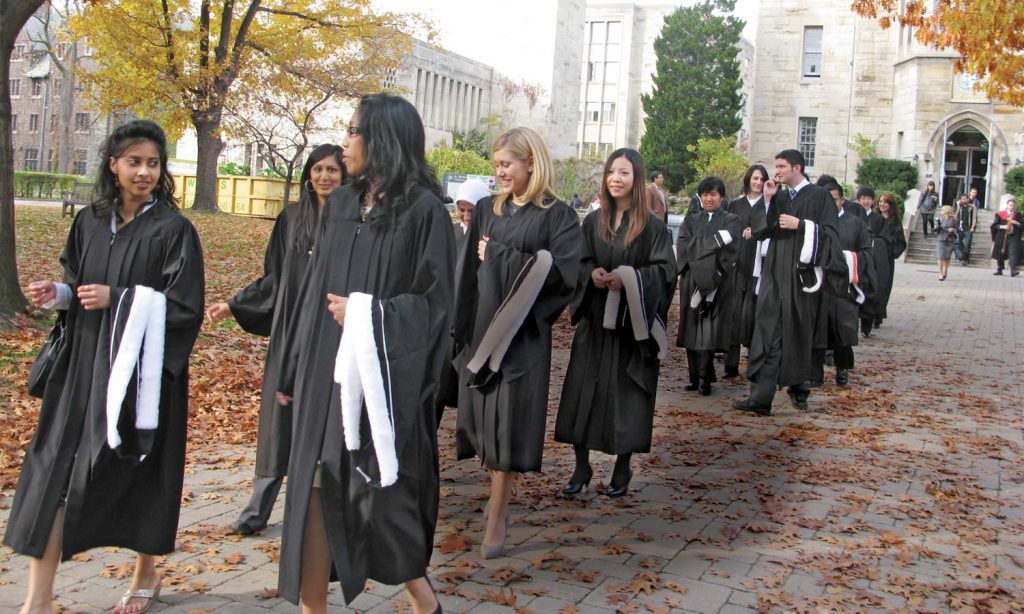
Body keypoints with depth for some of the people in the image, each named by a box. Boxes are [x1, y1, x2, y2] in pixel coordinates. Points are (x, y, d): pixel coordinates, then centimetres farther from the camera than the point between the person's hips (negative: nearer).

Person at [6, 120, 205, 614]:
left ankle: (147, 572, 30)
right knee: (54, 470, -2)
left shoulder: (174, 230, -7)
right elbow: (77, 286, 18)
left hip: (140, 369, -4)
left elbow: (185, 306, -11)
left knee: (135, 473, 6)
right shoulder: (89, 222, 8)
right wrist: (57, 294, -4)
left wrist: (119, 299, -17)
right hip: (83, 364, 5)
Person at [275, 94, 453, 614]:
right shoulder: (339, 205, 10)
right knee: (317, 490, 6)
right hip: (328, 372, 6)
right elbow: (316, 291, 14)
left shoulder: (424, 209, -7)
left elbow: (434, 302, -7)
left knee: (383, 493, 2)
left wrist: (365, 313, -14)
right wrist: (293, 371, 15)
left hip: (384, 377, -6)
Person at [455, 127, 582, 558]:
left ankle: (496, 519, 5)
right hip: (481, 328, 5)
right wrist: (462, 326, 0)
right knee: (485, 418, 8)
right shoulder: (487, 210, 10)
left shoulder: (557, 215, -4)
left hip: (522, 335, -5)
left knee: (507, 422, -3)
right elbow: (468, 268, 9)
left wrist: (498, 256, -12)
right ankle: (499, 499, 26)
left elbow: (560, 271, -15)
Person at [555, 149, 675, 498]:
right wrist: (592, 274, -11)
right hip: (594, 321, 3)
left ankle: (622, 468, 19)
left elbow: (665, 271, -8)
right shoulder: (593, 222, 8)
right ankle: (582, 467, 14)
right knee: (583, 392, 2)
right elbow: (579, 263, 11)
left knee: (626, 396, 2)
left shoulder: (652, 226, -4)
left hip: (632, 324, -3)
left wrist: (628, 278, -21)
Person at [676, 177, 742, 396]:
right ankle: (696, 376, 5)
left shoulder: (732, 221, 7)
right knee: (693, 328, 1)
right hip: (692, 282, 3)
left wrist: (698, 247, -13)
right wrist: (715, 240, -9)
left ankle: (704, 377, -9)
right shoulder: (691, 221, 16)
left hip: (719, 284, -3)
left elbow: (728, 250, -7)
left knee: (709, 329, -9)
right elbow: (683, 247, -1)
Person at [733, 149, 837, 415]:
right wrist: (767, 200, -1)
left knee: (798, 333, 5)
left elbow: (829, 233, -7)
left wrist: (800, 225, -16)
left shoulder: (819, 196, 0)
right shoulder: (779, 198, 16)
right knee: (767, 334, -5)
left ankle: (798, 388, 23)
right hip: (774, 273, 4)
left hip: (801, 274, -4)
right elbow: (759, 231, 7)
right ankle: (760, 397, -10)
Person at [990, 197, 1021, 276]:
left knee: (1013, 254, -13)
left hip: (1013, 237, 0)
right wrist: (1002, 227, -14)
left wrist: (1016, 223, -12)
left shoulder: (1018, 215, 9)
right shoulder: (1000, 214, 4)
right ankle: (999, 270, 21)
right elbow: (994, 225, 1)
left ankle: (1013, 271, -19)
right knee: (1000, 254, 7)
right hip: (1001, 237, 0)